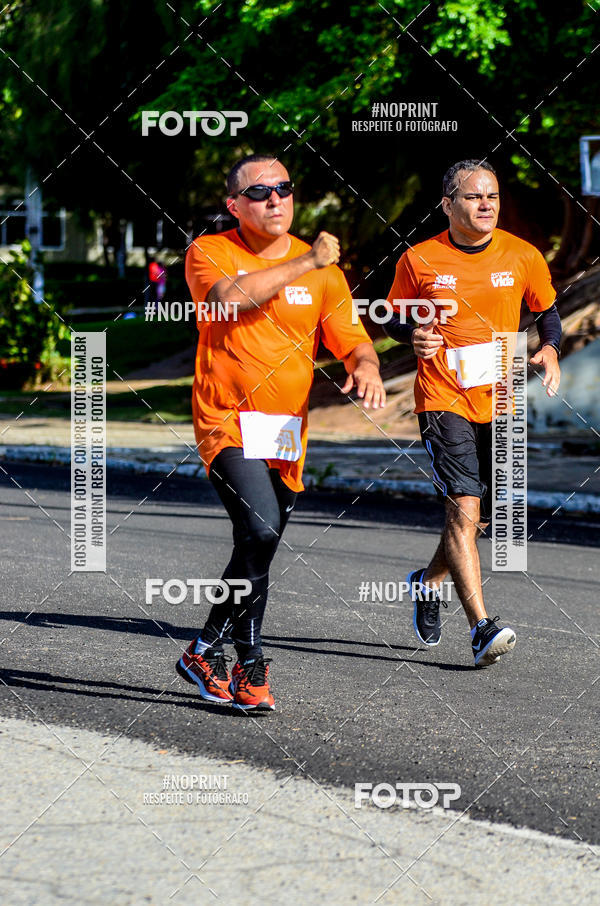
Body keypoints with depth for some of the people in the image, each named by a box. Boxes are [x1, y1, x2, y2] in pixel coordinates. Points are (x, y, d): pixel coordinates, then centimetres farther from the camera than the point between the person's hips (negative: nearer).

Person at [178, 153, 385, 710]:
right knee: (260, 530, -22)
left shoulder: (322, 269, 8)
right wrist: (303, 263, -15)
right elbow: (230, 298, -21)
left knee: (259, 550, 8)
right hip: (228, 421, -4)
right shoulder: (209, 253, 0)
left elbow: (351, 338, 5)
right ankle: (248, 664, -8)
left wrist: (366, 367, -18)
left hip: (288, 432, 4)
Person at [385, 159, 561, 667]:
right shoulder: (419, 260, -4)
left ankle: (428, 582, 40)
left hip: (499, 403, 4)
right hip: (443, 400, -4)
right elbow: (395, 319, 10)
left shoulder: (523, 257, 1)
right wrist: (414, 335, -12)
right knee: (464, 510, -18)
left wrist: (549, 349, -3)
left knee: (481, 520, 11)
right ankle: (482, 628, -20)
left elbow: (547, 309, 16)